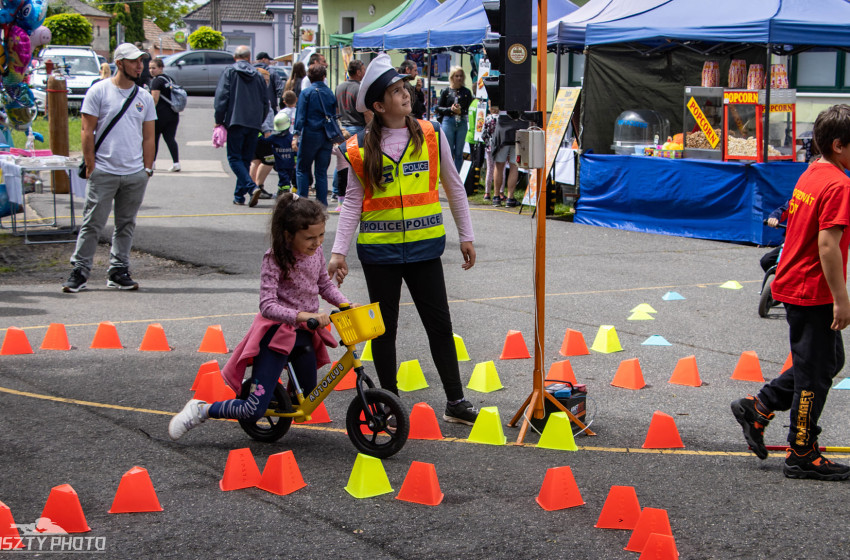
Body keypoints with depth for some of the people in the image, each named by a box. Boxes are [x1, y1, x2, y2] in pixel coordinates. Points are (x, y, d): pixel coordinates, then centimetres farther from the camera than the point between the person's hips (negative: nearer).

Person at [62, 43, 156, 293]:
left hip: (135, 174, 4)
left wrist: (147, 169, 6)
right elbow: (87, 131, -3)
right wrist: (91, 166, -7)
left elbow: (148, 137, 14)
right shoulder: (99, 91, -1)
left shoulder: (144, 97, 11)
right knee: (92, 223, -4)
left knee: (126, 225, 8)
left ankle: (118, 271, 16)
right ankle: (79, 271, 3)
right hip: (103, 172, -4)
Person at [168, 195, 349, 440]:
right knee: (254, 410, -15)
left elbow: (325, 285, 18)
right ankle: (201, 410, 6)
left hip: (304, 332, 7)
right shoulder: (275, 259, -20)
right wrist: (301, 315, -39)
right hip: (276, 330, -7)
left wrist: (346, 305, 1)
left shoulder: (316, 252, 1)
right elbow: (267, 305, -26)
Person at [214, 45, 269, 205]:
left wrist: (219, 120, 1)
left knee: (234, 158, -2)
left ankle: (251, 186, -22)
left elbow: (221, 97, -7)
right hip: (254, 124, 4)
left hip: (235, 122, -4)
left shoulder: (229, 72, -1)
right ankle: (239, 195, 12)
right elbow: (265, 102, 14)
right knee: (246, 159, 12)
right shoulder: (258, 75, 11)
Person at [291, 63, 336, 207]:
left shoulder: (306, 93, -5)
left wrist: (296, 135, -10)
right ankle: (322, 204, 5)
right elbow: (334, 116, 11)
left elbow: (300, 116, -10)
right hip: (326, 137, 3)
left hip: (310, 135, -3)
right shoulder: (330, 94, 5)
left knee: (302, 169, 8)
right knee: (322, 172, 8)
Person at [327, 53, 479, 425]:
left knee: (440, 324, 4)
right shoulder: (361, 149, -3)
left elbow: (454, 187, 9)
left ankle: (455, 401, 15)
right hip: (379, 251, -1)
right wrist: (339, 251, -5)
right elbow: (353, 202, 1)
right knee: (384, 328, 8)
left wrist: (466, 236, 9)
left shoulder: (431, 136, 0)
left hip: (423, 246, 1)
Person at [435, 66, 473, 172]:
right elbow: (438, 108, 7)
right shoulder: (446, 92, 7)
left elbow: (470, 108, 5)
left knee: (459, 152, 3)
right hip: (448, 122, -1)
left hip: (462, 123, 1)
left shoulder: (466, 92, 9)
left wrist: (461, 111, -12)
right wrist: (450, 109, -9)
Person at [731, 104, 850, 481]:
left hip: (795, 284, 9)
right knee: (815, 373, 1)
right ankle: (802, 457, 11)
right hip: (814, 293, -9)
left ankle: (757, 408, 22)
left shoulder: (810, 176, 9)